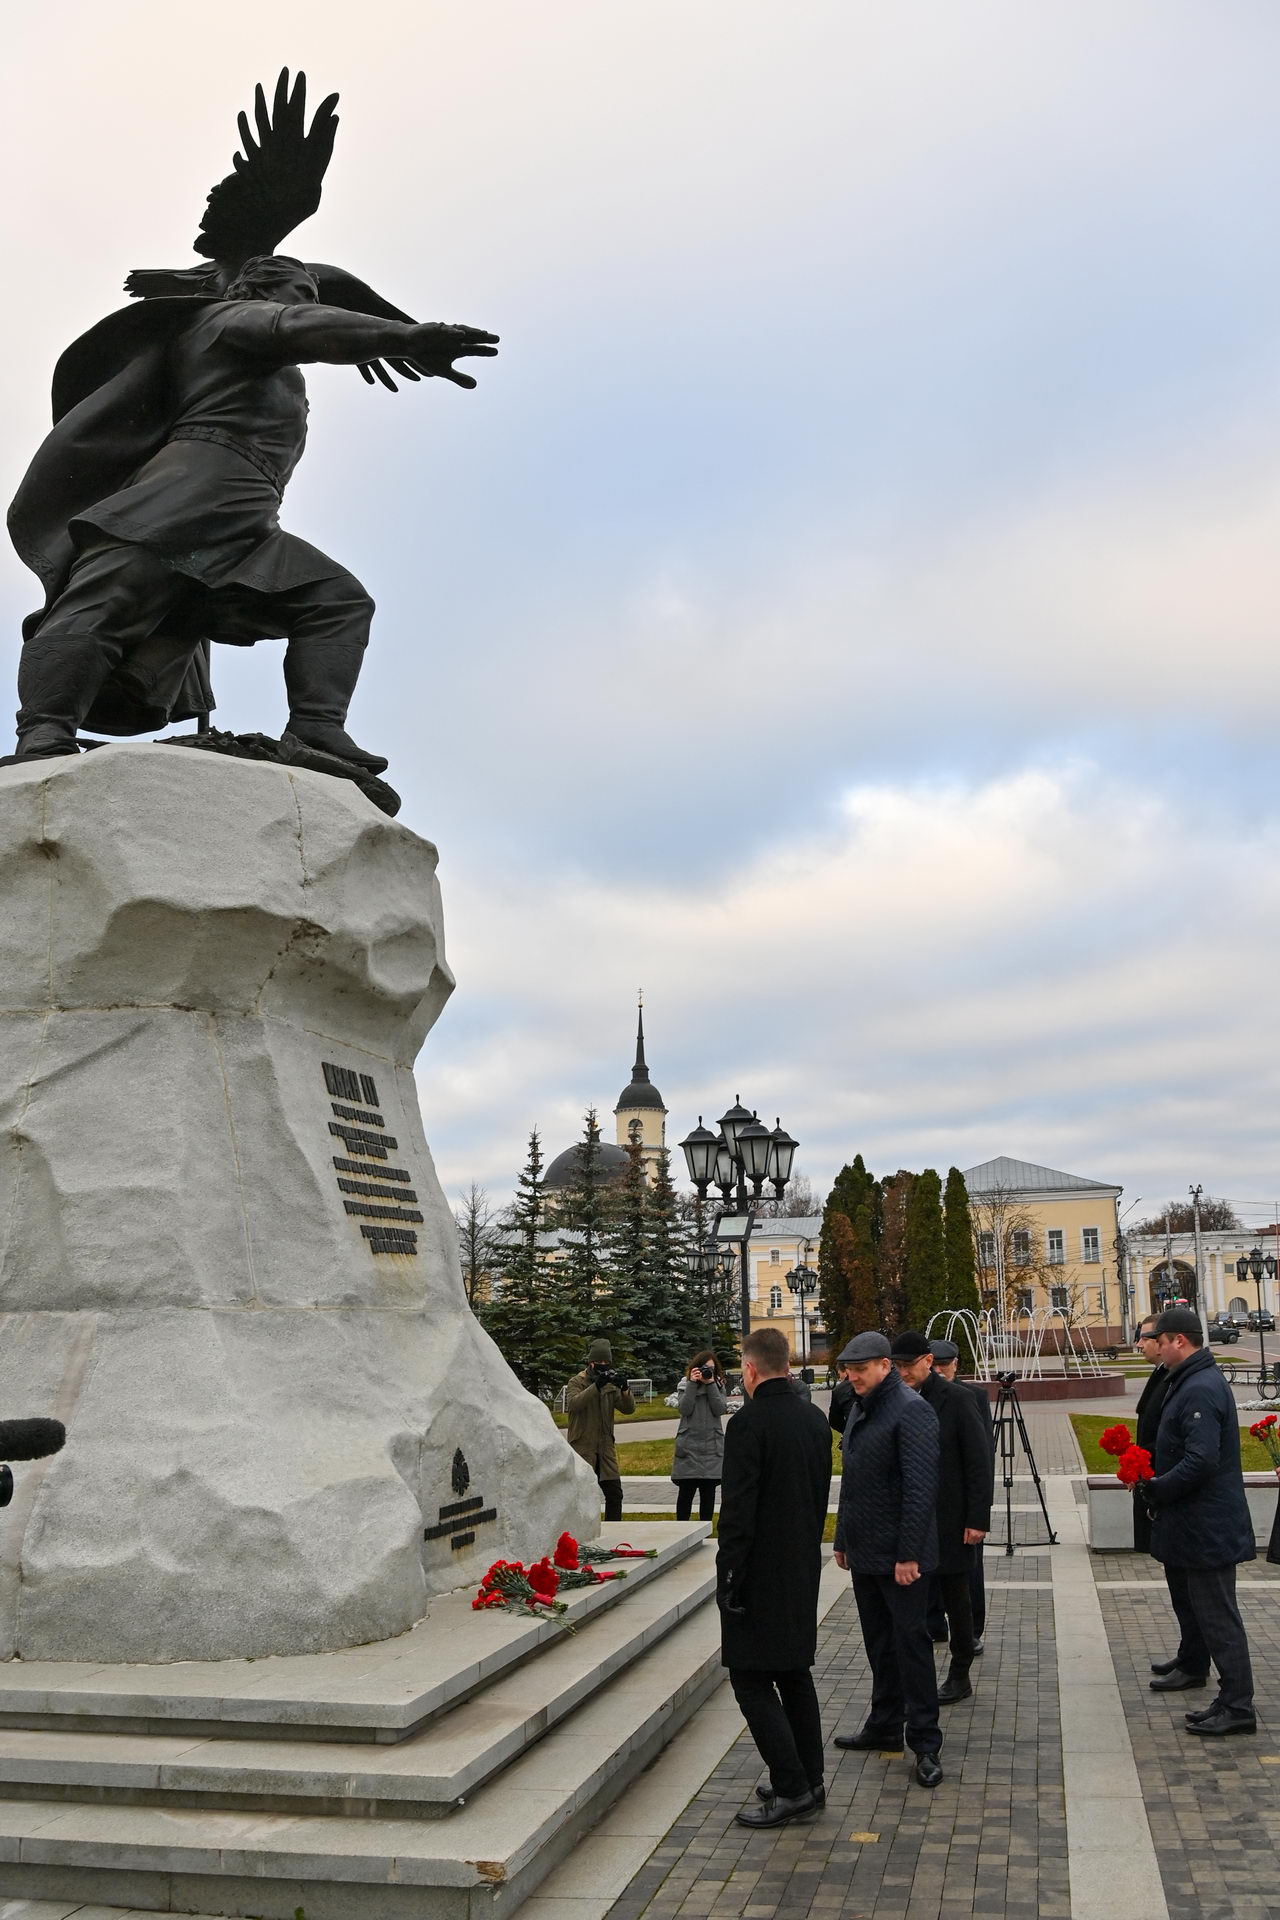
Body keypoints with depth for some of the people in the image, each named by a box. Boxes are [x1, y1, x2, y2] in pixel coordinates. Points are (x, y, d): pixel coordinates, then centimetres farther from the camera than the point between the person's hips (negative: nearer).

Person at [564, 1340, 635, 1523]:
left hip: (606, 1447, 5)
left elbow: (629, 1408, 0)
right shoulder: (577, 1382, -2)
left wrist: (625, 1389, -20)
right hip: (582, 1446, -4)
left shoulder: (611, 1384, 11)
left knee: (614, 1493, 4)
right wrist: (596, 1385, -33)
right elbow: (574, 1403, -22)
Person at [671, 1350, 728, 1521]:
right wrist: (692, 1383, -14)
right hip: (688, 1447, -2)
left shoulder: (718, 1385, 8)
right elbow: (685, 1409, -10)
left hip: (712, 1447, 2)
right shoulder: (685, 1385, 4)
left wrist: (711, 1384, -12)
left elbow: (720, 1409, -7)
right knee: (686, 1491, 0)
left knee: (708, 1491, 6)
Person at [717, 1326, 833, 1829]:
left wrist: (728, 1580, -13)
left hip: (760, 1576, -8)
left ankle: (792, 1789, 2)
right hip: (803, 1573, 8)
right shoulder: (815, 1419, 6)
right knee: (795, 1674, 17)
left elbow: (737, 1510, -20)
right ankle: (809, 1782, 25)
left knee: (752, 1680, 1)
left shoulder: (749, 1423, -19)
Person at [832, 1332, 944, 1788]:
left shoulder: (911, 1411, -17)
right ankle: (884, 1724, 30)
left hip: (900, 1556, -9)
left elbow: (920, 1488, -22)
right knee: (879, 1642, 18)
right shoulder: (860, 1410, 12)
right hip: (864, 1553, 9)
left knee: (910, 1643, -1)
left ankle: (925, 1743, 9)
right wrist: (842, 1538, 18)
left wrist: (908, 1553, -23)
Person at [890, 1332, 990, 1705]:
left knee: (956, 1600, 9)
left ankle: (960, 1677, 23)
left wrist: (978, 1519, -13)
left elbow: (980, 1461, -10)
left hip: (950, 1521, -4)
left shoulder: (955, 1399, -9)